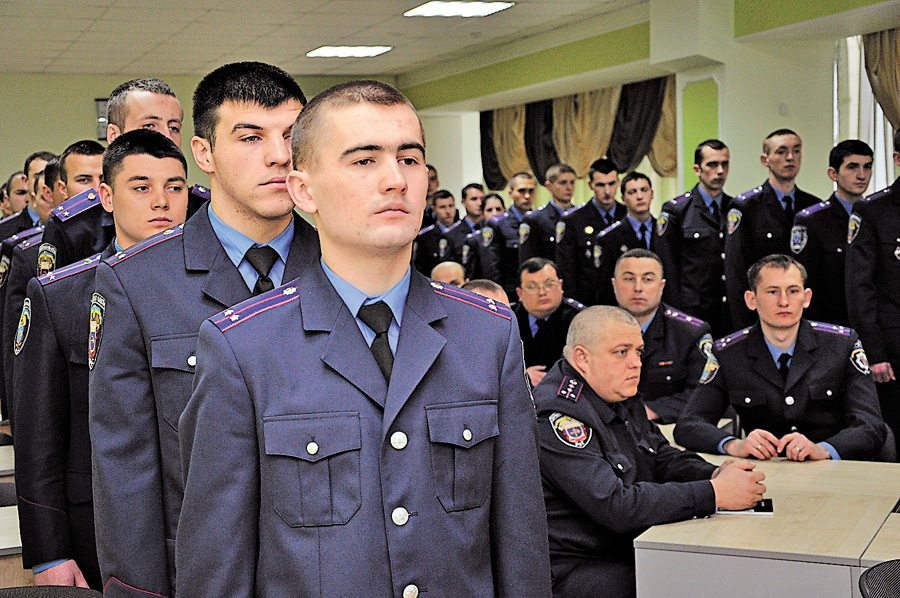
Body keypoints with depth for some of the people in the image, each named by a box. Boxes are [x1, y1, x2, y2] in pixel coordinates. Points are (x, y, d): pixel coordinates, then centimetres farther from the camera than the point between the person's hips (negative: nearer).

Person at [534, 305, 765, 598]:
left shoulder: (620, 395, 9)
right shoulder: (556, 417, -21)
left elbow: (664, 459, 15)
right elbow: (616, 507, -27)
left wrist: (716, 475, -7)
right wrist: (715, 493, -24)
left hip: (631, 550, 9)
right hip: (577, 571, -9)